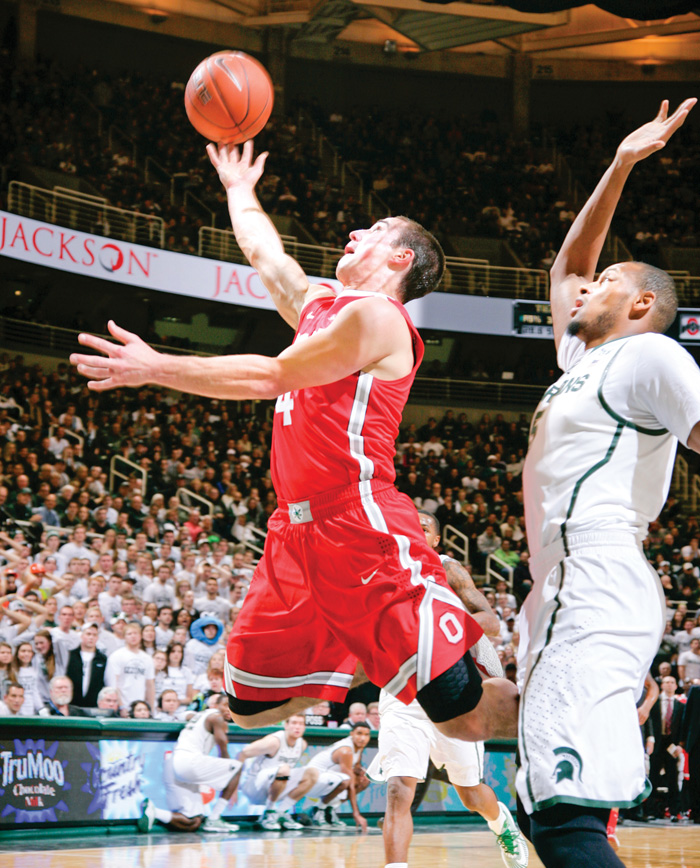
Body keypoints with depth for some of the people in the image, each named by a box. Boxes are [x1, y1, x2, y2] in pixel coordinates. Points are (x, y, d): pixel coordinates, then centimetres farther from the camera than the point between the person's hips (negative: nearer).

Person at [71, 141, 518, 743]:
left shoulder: (376, 315, -7)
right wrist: (239, 189, 51)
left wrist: (155, 368, -7)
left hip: (362, 532, -9)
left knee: (463, 713, -14)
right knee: (250, 703, 13)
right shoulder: (319, 307, 19)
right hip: (299, 530, 9)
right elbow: (265, 253, 38)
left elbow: (270, 377, -10)